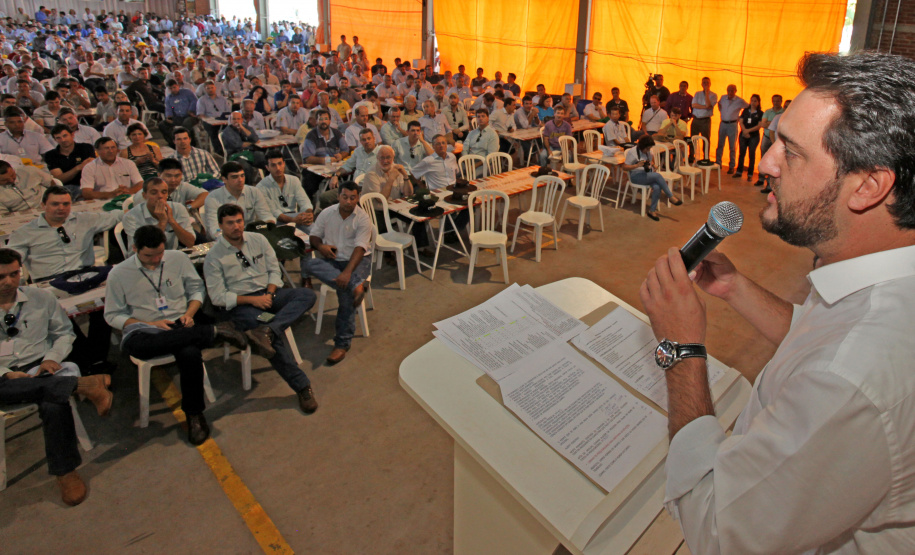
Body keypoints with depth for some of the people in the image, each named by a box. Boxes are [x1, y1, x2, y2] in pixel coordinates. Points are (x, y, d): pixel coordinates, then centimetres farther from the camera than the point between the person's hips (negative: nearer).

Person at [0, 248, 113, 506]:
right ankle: (83, 385, -38)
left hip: (42, 369, 1)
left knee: (54, 405, -33)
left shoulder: (41, 297, 12)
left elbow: (64, 332, 16)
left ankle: (64, 471, -19)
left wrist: (52, 358, -4)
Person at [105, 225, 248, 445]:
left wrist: (190, 313, -5)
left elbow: (197, 289, 16)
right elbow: (113, 315, 4)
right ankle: (214, 331, -28)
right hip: (145, 329, 0)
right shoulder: (118, 274, 1)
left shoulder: (179, 258, 5)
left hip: (180, 325, 0)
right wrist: (152, 324, -11)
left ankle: (194, 414, -14)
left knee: (190, 354, -37)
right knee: (134, 344, -41)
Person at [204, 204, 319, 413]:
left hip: (268, 294, 5)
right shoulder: (214, 257, -4)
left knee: (307, 295, -25)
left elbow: (274, 270, 11)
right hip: (240, 303, -5)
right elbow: (218, 297, -6)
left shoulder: (258, 240, 8)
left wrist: (269, 294, -9)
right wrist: (252, 300, -17)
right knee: (275, 337, -32)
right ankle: (301, 386, -23)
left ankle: (266, 331, -42)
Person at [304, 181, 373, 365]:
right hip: (332, 260, 4)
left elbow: (360, 248, -19)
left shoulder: (363, 219, -8)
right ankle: (356, 285, -40)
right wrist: (321, 246, -13)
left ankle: (342, 343, -21)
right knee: (310, 264, -29)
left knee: (345, 291, -30)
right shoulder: (327, 213, 5)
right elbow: (313, 236, 12)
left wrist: (348, 271, -33)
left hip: (357, 260, -3)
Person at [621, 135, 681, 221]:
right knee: (658, 175, -30)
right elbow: (624, 167, -12)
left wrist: (653, 165, 5)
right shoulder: (632, 152, -9)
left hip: (648, 174, 6)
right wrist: (637, 165, -26)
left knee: (657, 187, -27)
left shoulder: (648, 151, 11)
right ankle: (671, 197, -20)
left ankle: (652, 211, -16)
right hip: (636, 176, -6)